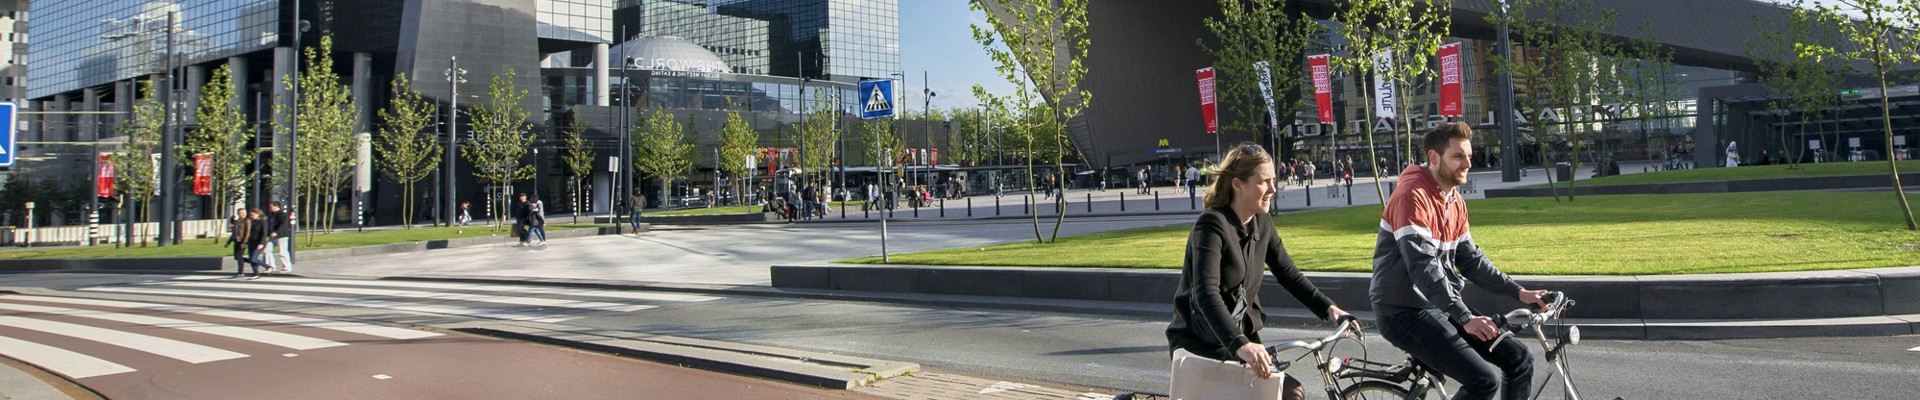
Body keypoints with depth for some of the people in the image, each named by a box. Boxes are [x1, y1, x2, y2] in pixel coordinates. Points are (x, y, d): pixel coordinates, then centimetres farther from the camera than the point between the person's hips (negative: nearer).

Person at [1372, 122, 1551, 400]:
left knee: (1520, 360, 4)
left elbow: (1470, 259, 16)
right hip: (1405, 313, -9)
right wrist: (1465, 318, -29)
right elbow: (1422, 265, -26)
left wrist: (1518, 292, 5)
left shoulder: (1455, 202, 11)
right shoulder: (1413, 194, -19)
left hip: (1440, 306, 9)